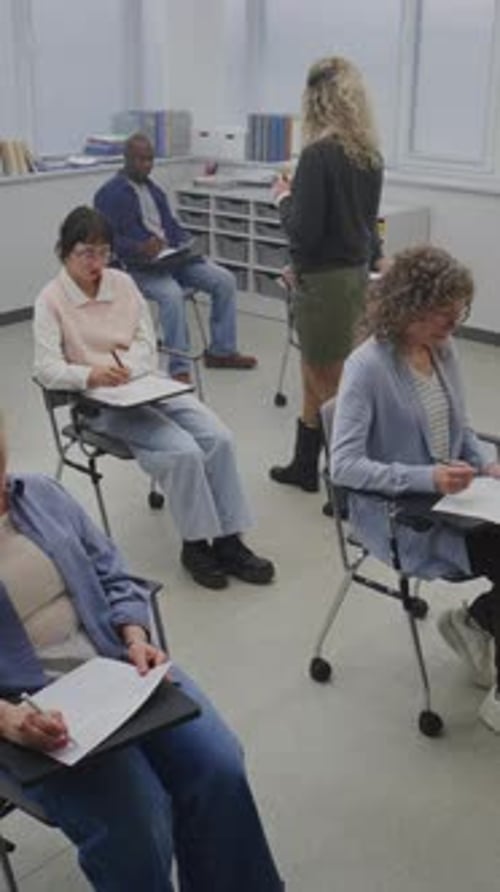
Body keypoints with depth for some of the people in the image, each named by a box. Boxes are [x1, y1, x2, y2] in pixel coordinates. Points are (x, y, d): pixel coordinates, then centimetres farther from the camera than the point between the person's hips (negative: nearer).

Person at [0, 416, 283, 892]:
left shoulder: (41, 493, 8)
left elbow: (113, 577, 11)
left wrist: (136, 638, -7)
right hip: (39, 711, -4)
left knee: (219, 769, -15)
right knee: (137, 829, -23)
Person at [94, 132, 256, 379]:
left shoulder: (153, 189, 23)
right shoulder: (109, 194, -2)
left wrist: (186, 243, 1)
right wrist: (140, 248, -27)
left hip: (173, 257, 8)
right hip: (138, 266, -8)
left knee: (225, 280, -6)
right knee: (172, 294, -37)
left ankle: (221, 351, 3)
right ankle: (179, 369, -31)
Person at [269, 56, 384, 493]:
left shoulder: (319, 155, -19)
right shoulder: (370, 156, 5)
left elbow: (304, 231, -18)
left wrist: (284, 198, -3)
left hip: (325, 278, -8)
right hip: (356, 272, 8)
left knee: (329, 385, 4)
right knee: (316, 377, 21)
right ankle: (304, 466, 36)